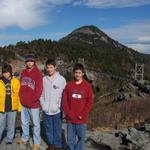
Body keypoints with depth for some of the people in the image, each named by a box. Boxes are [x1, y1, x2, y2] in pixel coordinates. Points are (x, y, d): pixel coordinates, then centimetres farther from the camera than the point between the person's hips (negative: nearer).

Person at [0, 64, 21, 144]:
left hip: (12, 108, 1)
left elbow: (19, 95, 1)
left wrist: (19, 106, -2)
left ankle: (9, 139, 31)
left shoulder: (16, 81, -1)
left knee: (11, 125, 14)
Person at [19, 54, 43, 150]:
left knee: (36, 124, 6)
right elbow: (21, 86, 13)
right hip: (24, 103, 6)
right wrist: (21, 97, 3)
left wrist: (33, 99, -14)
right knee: (24, 122, 20)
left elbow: (39, 89, -15)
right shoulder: (23, 73, 7)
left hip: (34, 104, -6)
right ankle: (25, 138, 39)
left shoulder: (38, 73, -13)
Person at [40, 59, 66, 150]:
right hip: (46, 110, 3)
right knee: (48, 128, 14)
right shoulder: (44, 79, 2)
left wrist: (59, 105, -10)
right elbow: (41, 94, 9)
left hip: (57, 110, -3)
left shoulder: (61, 79, -6)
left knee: (57, 129, 6)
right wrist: (43, 104, 0)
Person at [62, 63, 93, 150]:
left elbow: (90, 102, -4)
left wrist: (82, 115, -10)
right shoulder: (69, 85, 0)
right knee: (70, 138, 12)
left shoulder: (87, 86, -4)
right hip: (70, 118, 1)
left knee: (81, 138, 10)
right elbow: (64, 100, 1)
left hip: (82, 119, -1)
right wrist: (68, 113, -7)